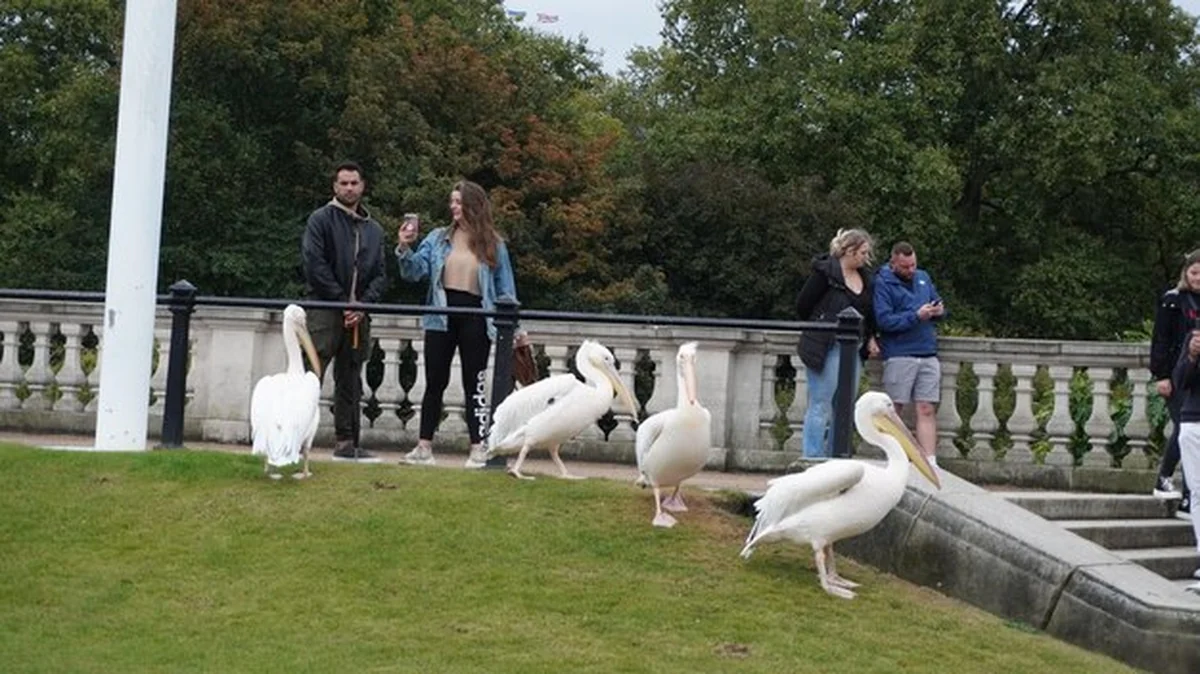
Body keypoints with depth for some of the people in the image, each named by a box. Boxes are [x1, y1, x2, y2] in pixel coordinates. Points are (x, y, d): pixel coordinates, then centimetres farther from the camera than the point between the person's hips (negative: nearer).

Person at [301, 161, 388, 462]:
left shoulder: (374, 230, 17)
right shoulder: (321, 219, 1)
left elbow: (381, 275, 12)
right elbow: (315, 265, -8)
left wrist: (363, 304, -5)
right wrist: (343, 301, -11)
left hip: (358, 315, 5)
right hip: (325, 310, -5)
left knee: (350, 381, 8)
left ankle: (347, 443, 13)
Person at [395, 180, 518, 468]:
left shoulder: (493, 245, 3)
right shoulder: (438, 239, 5)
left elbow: (505, 288, 5)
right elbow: (415, 272, -1)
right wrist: (405, 249, -18)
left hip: (475, 319, -2)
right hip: (441, 317, 2)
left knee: (474, 384, 4)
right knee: (435, 382, 6)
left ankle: (479, 448, 9)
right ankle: (424, 447, 12)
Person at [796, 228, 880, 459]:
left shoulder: (865, 278, 13)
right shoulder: (825, 272, -8)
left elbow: (869, 314, 22)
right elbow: (802, 305, -5)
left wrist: (870, 338, 7)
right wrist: (820, 327, 5)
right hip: (826, 348, -7)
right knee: (821, 407, -4)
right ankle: (813, 458, 0)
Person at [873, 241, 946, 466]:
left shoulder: (923, 278, 15)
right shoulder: (883, 283, -4)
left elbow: (937, 303, 24)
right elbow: (884, 320, -13)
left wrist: (939, 310, 0)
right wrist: (916, 316, -19)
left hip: (928, 355, 5)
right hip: (899, 356, -5)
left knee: (927, 410, 1)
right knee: (893, 410, 1)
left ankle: (930, 463, 0)